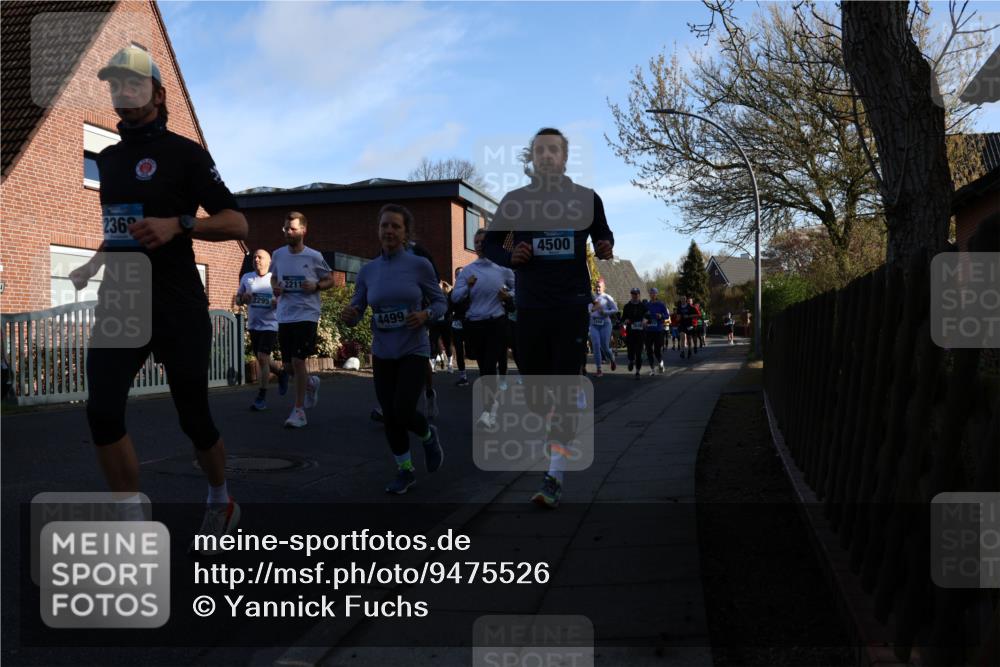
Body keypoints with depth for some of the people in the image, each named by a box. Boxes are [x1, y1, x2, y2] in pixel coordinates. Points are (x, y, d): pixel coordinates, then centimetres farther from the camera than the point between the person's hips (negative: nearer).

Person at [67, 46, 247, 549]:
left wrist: (178, 225, -23)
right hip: (119, 301, 5)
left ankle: (220, 500, 31)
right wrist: (91, 265, 16)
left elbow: (237, 223, -10)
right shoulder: (107, 158, 15)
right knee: (102, 411, -9)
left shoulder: (183, 152, -4)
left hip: (176, 305, -5)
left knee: (193, 418, 3)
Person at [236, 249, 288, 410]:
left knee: (262, 358, -13)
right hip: (253, 325, 5)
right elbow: (238, 299, 14)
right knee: (260, 359, 14)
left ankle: (261, 397, -6)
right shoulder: (246, 278, 7)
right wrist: (243, 298, -9)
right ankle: (281, 372, 43)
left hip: (270, 324, -5)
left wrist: (279, 303, -20)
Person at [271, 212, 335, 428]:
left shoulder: (314, 257, -6)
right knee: (288, 365, 10)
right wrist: (275, 287, -2)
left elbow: (330, 280, 5)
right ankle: (311, 383, 42)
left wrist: (316, 286, -15)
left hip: (306, 315, -4)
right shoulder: (278, 255, 4)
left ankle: (299, 410, 1)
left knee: (298, 361, -10)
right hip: (284, 317, 5)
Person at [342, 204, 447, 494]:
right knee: (390, 417, 5)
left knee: (403, 412, -13)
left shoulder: (420, 265, -7)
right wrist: (349, 315, -20)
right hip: (382, 354, 3)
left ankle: (429, 436, 22)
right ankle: (405, 471, 25)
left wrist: (425, 315, -20)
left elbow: (440, 302, 1)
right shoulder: (367, 270, 1)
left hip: (414, 351, -3)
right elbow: (355, 312, 3)